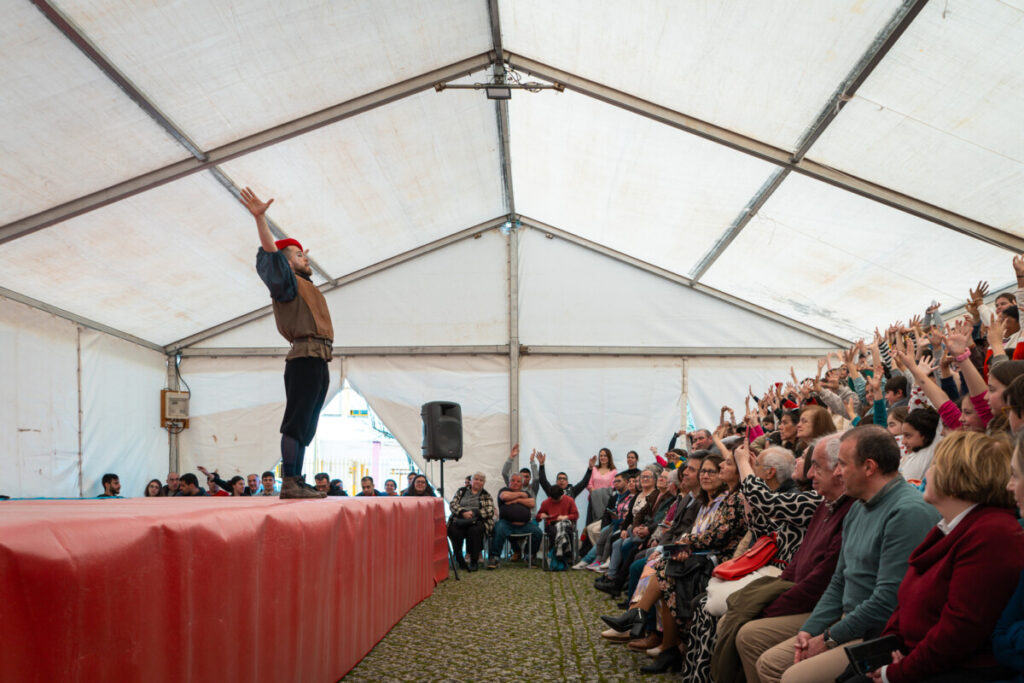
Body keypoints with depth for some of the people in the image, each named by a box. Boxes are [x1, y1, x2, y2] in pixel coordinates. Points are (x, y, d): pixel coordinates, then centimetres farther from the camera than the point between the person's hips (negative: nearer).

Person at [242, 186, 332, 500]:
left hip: (318, 362, 10)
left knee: (305, 426, 7)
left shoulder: (304, 286, 26)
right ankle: (288, 483, -19)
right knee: (297, 421, -15)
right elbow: (271, 253, -16)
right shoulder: (288, 282, 1)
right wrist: (260, 218, -28)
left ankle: (296, 481, 9)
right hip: (306, 357, -10)